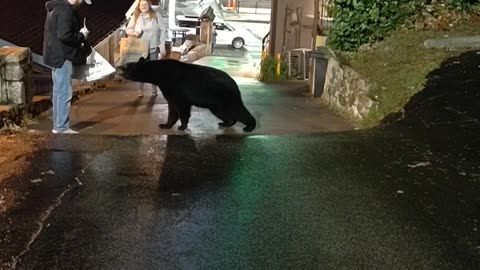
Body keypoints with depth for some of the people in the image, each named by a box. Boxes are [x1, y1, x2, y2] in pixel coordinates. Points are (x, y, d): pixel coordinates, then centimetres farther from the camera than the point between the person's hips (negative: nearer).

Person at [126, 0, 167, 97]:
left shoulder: (156, 15, -2)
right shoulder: (135, 16, 2)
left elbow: (163, 30, -2)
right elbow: (128, 29, 8)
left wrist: (162, 45, -7)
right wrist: (134, 32, -16)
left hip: (153, 47, -1)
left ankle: (154, 89, 20)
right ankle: (140, 90, 10)